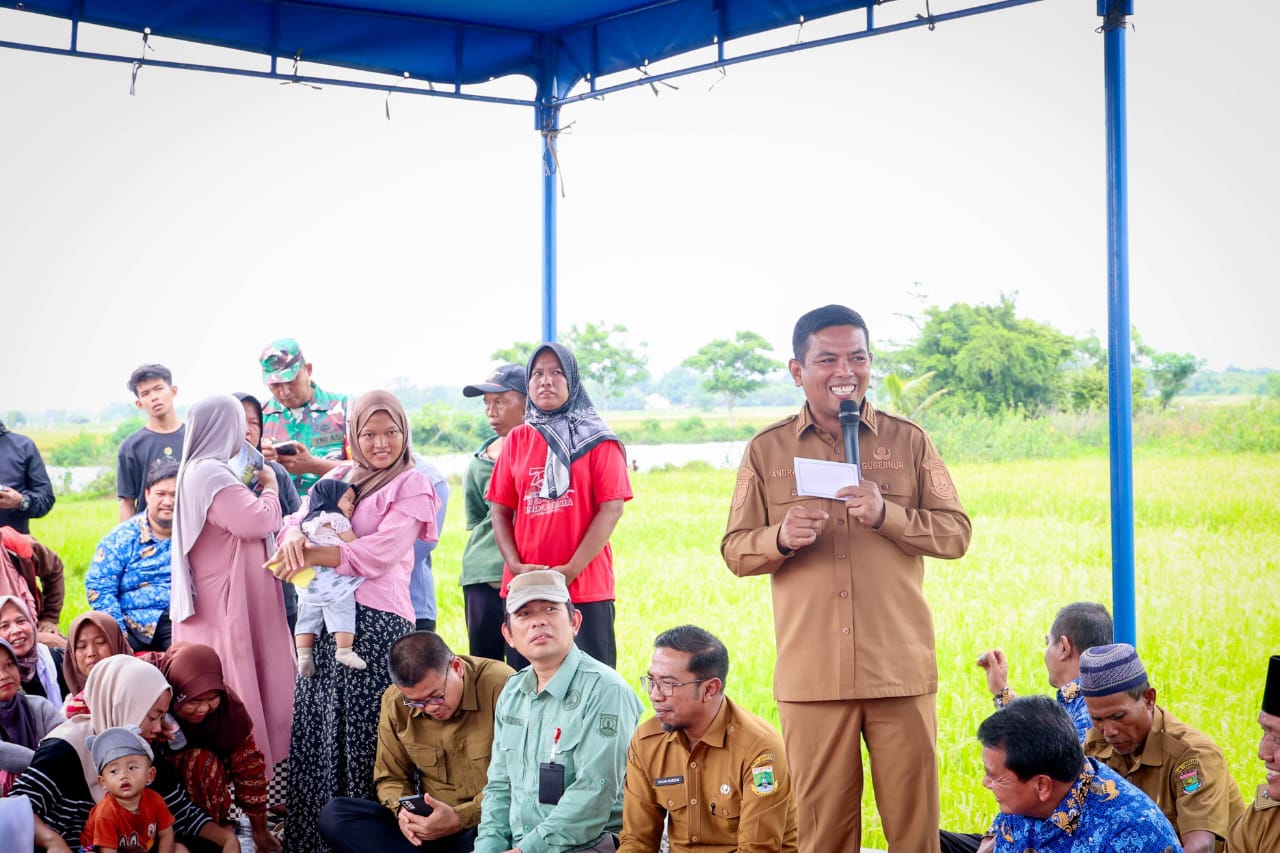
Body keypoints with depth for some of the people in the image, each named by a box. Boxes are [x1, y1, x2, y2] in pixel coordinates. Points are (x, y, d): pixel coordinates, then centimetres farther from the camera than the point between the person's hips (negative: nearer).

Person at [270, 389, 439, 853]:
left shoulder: (412, 486, 1)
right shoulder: (341, 476, 18)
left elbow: (378, 554, -11)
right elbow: (299, 517, 12)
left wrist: (310, 556, -13)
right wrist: (293, 536, -12)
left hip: (377, 621, -6)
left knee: (366, 733, -5)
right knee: (315, 724, 6)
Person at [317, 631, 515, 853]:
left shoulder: (500, 685, -15)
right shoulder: (394, 703, 0)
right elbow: (391, 777, 11)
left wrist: (460, 818, -25)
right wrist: (402, 809, -12)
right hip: (434, 824, 5)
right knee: (333, 815, -14)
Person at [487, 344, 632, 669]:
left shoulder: (596, 439, 1)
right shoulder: (517, 440, 11)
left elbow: (612, 508, -7)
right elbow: (501, 511, 8)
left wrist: (571, 569, -15)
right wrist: (516, 566, -8)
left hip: (585, 588, -3)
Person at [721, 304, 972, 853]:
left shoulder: (908, 441, 7)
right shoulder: (766, 451, 8)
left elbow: (956, 534, 4)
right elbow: (735, 551, 8)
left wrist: (887, 514, -13)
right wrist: (780, 538, -13)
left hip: (900, 669, 0)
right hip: (811, 674, 0)